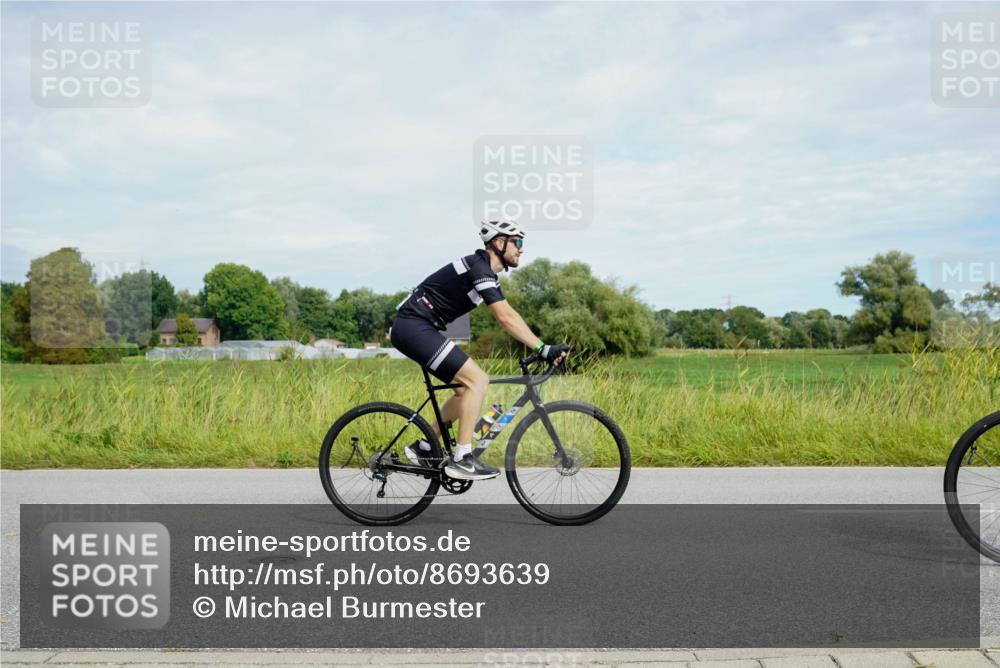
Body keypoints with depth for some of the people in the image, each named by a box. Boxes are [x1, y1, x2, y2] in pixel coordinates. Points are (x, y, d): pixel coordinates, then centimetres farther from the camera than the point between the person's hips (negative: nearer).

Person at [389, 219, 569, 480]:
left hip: (411, 329, 10)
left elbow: (508, 315, 14)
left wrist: (541, 347, 6)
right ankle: (462, 459, -12)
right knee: (477, 380, -15)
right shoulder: (478, 268, -16)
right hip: (414, 327, -10)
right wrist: (543, 348, -25)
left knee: (466, 389, 13)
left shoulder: (485, 271, 15)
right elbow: (506, 318, -24)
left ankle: (424, 448, 20)